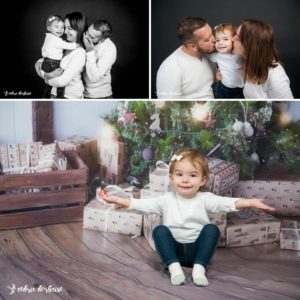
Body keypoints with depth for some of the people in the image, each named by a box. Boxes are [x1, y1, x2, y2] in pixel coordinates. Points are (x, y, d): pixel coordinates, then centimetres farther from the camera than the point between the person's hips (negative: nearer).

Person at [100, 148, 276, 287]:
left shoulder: (205, 199, -4)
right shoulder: (166, 200, 1)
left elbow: (228, 203, -20)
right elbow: (142, 204, -4)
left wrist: (250, 203, -38)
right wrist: (116, 199, -14)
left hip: (197, 250, -1)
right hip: (174, 249, 1)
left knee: (212, 229, -24)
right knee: (160, 230, -23)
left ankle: (199, 268, -26)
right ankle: (174, 267, -30)